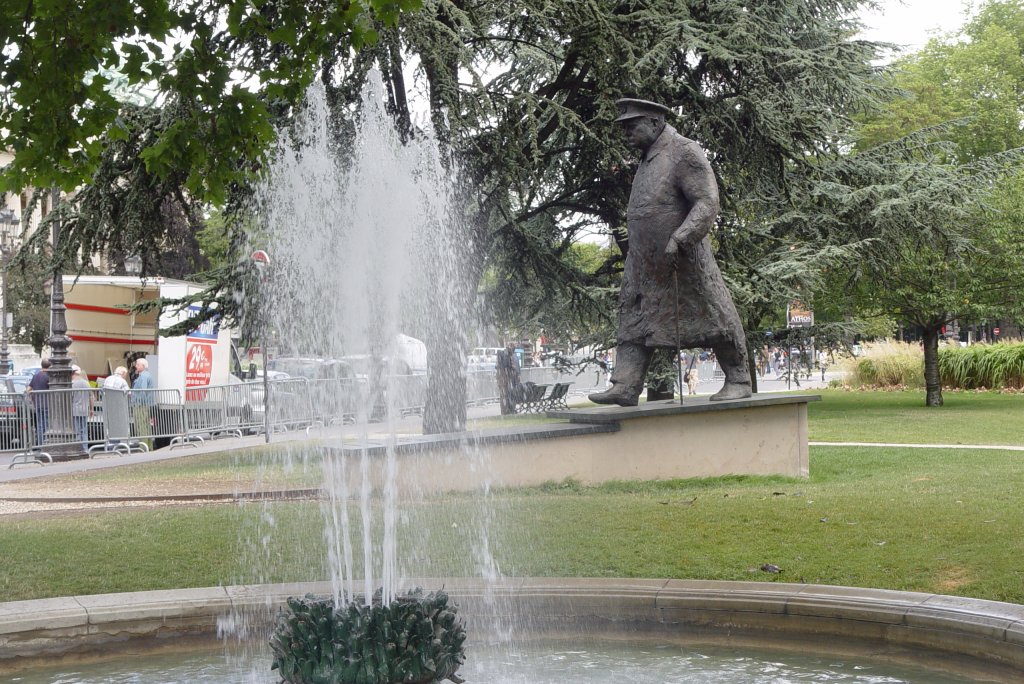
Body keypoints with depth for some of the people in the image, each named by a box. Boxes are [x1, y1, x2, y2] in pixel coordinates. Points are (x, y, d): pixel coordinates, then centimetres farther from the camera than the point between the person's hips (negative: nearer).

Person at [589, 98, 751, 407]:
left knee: (713, 315, 0)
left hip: (683, 259, -9)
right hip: (644, 262, 9)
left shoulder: (685, 152, -12)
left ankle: (738, 381, 11)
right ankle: (625, 387, -2)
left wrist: (678, 240, -29)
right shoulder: (649, 157, 15)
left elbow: (707, 203, -19)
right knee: (634, 318, 1)